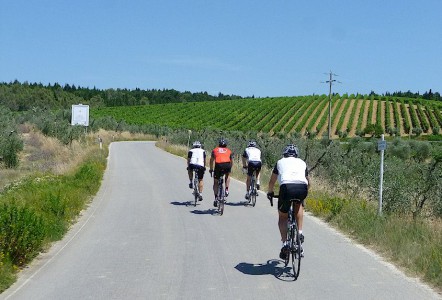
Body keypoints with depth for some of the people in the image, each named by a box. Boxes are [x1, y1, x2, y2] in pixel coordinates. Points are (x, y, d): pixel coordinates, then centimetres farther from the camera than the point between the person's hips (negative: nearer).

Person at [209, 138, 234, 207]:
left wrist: (211, 169, 42)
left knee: (215, 183, 15)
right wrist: (230, 169, 45)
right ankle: (227, 189, 18)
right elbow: (232, 162, 30)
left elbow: (211, 160, 30)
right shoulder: (229, 151, 27)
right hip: (227, 166, 1)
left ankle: (216, 198, 6)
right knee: (227, 176, 34)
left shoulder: (215, 150, 27)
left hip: (218, 165, -1)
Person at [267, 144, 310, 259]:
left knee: (282, 217, 19)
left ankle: (285, 243, 3)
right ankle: (300, 233, 21)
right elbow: (308, 182, 40)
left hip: (286, 187, -1)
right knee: (299, 206, 34)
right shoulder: (302, 162, 31)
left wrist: (270, 192, 54)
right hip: (302, 188, 2)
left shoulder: (280, 162, 28)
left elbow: (272, 181, 35)